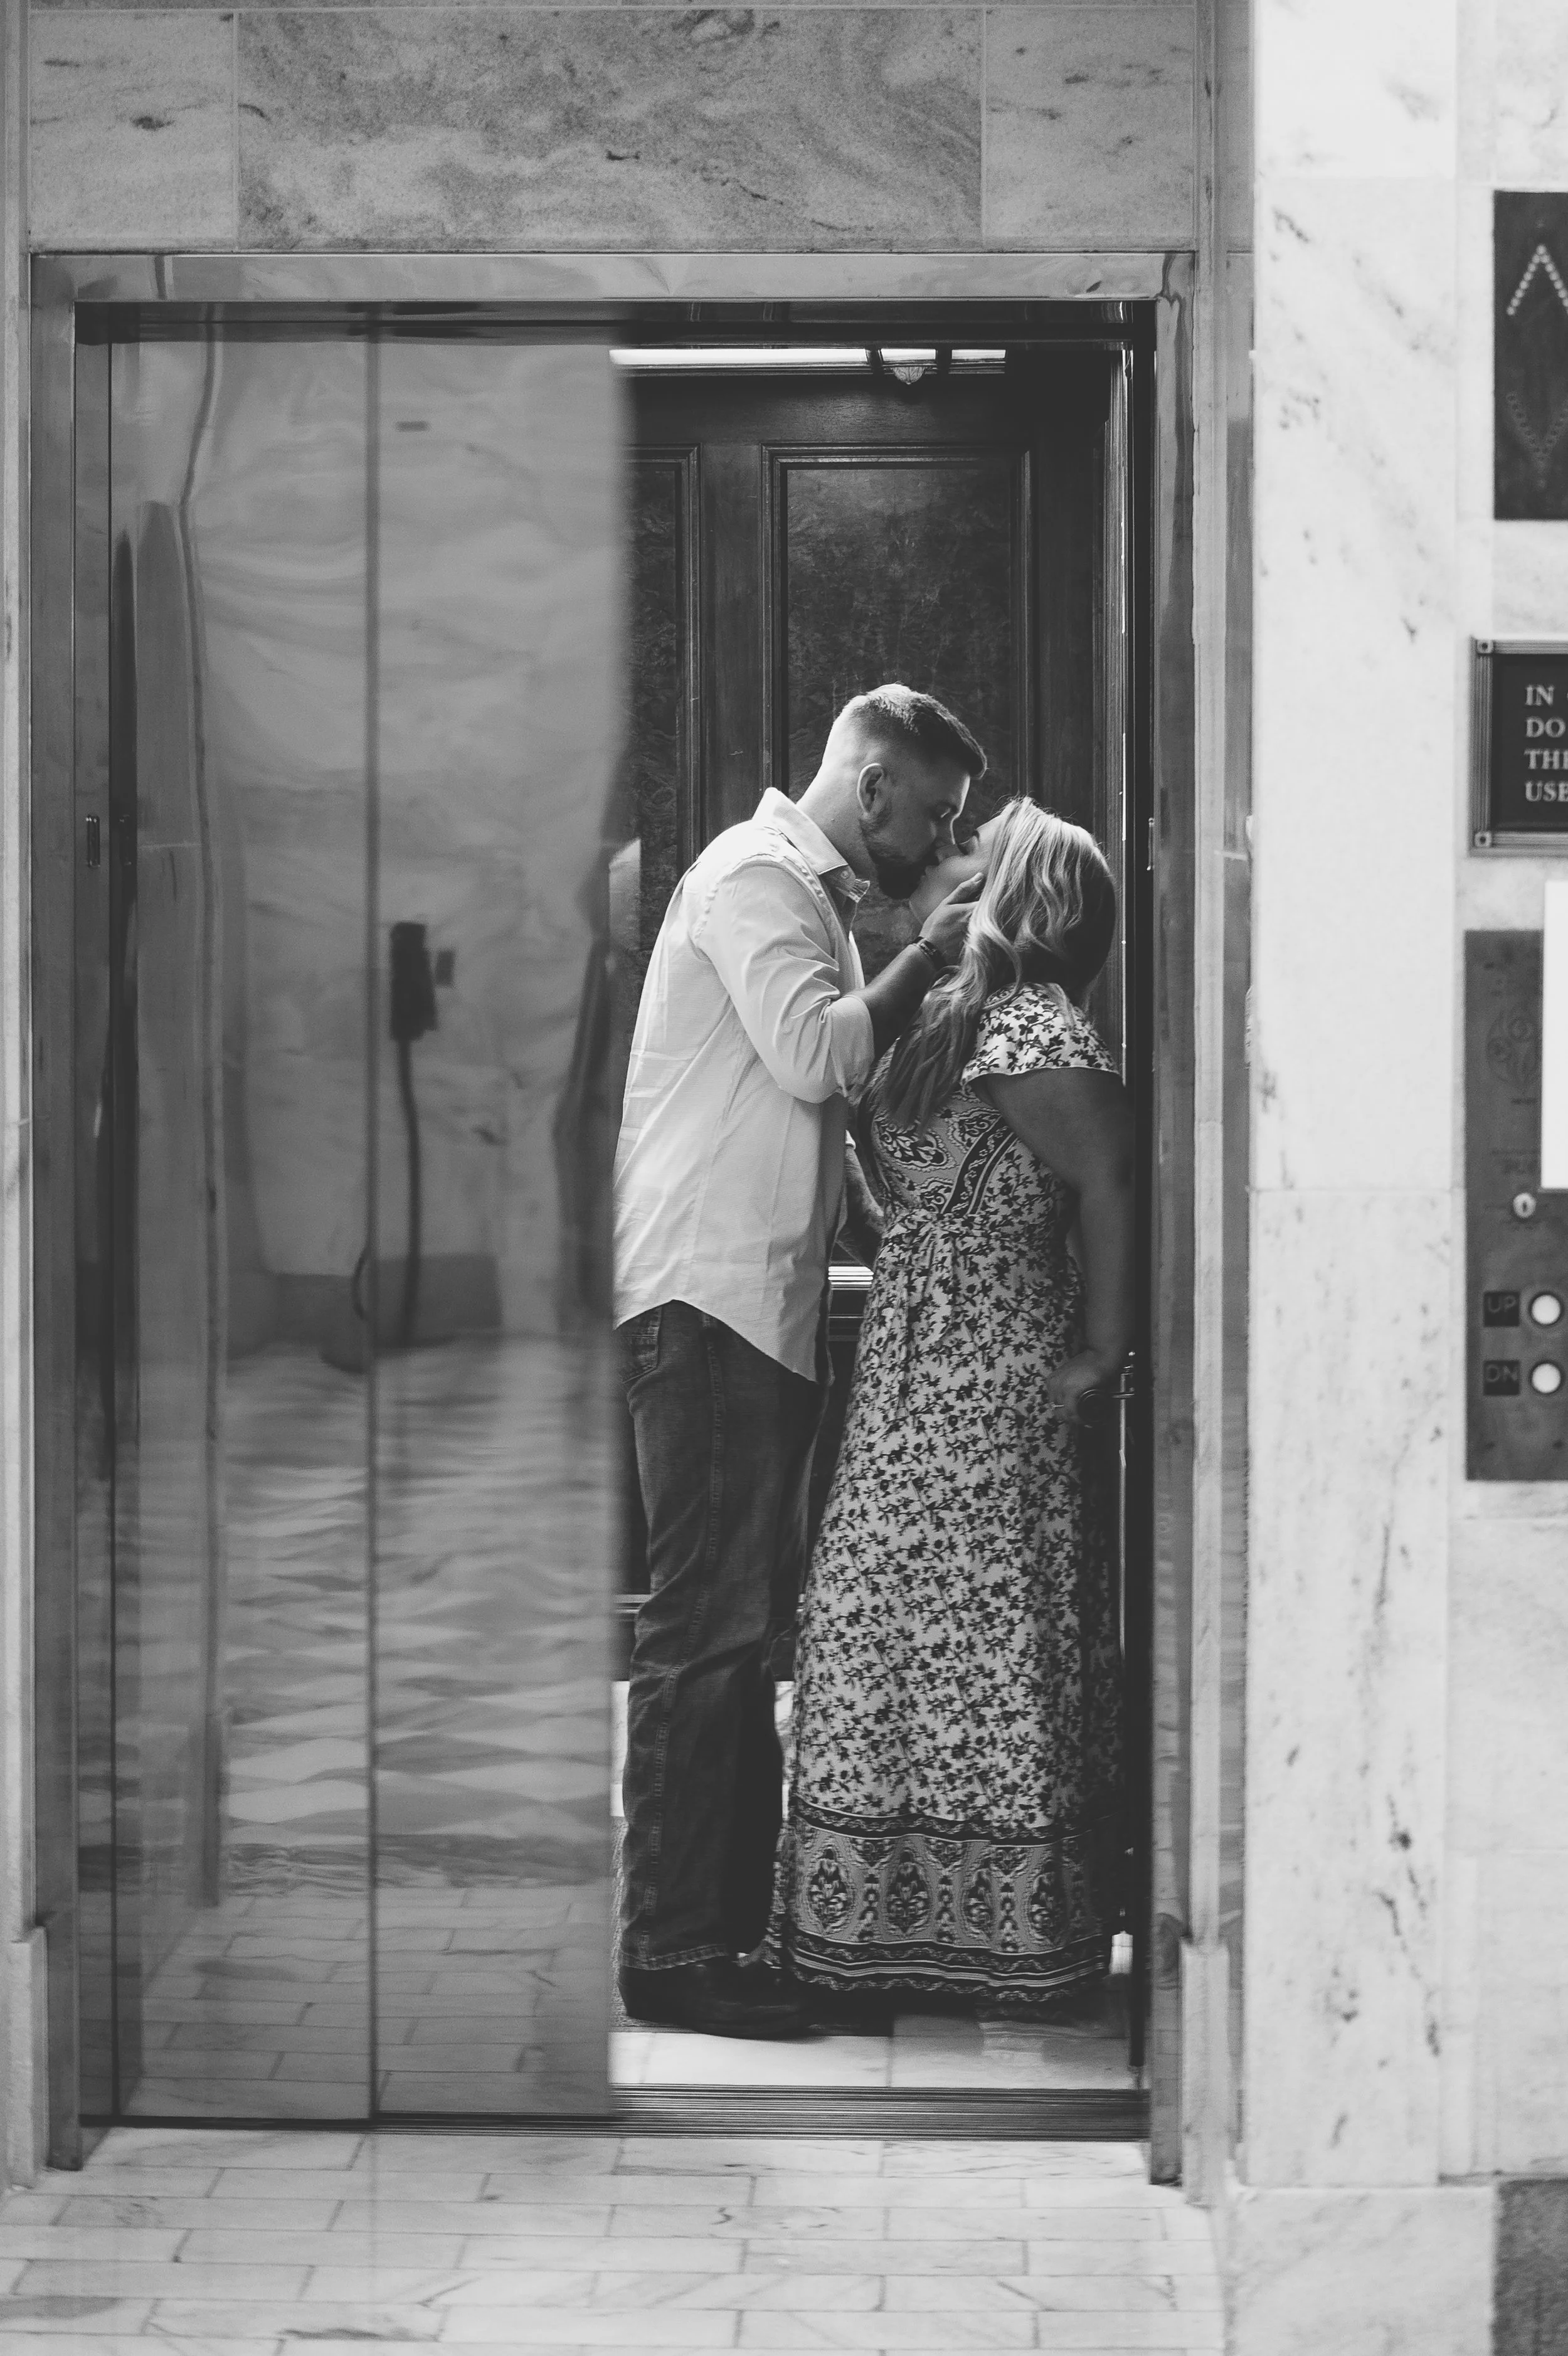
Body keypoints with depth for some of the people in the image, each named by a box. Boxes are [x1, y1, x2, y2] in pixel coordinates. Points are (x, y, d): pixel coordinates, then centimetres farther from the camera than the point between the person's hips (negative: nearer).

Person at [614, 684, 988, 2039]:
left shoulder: (811, 897, 24)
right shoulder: (755, 877, -8)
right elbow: (818, 1054, -21)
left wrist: (928, 975, 8)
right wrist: (924, 963, -8)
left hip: (762, 1303, 11)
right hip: (706, 1297, -10)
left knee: (744, 1621, 10)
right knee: (709, 1625, -10)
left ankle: (733, 1926, 15)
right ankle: (673, 1949, -8)